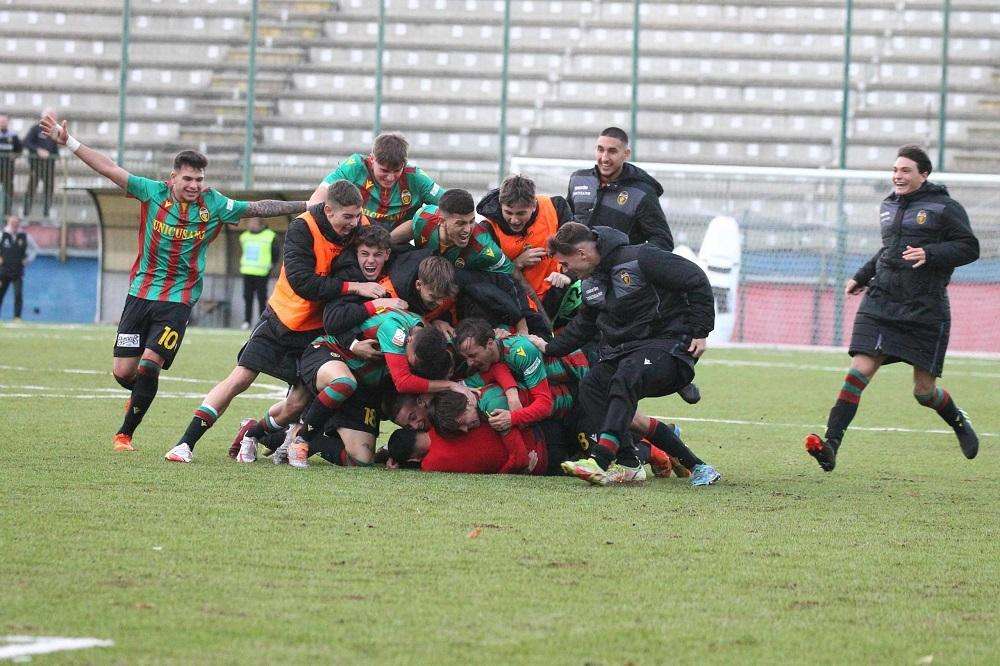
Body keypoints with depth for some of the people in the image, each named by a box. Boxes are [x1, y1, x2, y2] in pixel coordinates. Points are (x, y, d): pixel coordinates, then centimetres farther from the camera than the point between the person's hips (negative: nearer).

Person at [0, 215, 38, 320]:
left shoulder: (24, 237, 1)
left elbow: (35, 248, 17)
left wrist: (28, 260, 8)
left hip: (18, 271, 0)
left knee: (18, 294, -9)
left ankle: (17, 317, -6)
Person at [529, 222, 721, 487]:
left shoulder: (639, 259, -15)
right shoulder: (591, 281, 12)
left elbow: (696, 281, -12)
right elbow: (584, 324, 29)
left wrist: (700, 331, -13)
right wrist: (551, 348, 19)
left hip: (668, 343, -9)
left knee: (625, 378, -34)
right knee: (591, 386, -14)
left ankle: (600, 461, -46)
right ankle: (628, 464, -16)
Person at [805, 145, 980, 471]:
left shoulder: (944, 208, -3)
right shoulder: (889, 206, 15)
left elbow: (969, 248, -8)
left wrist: (929, 254, -21)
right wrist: (862, 276, 27)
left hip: (925, 311, -4)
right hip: (880, 303, 4)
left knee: (924, 391, 3)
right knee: (860, 371, -14)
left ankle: (958, 421, 36)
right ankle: (831, 446, -21)